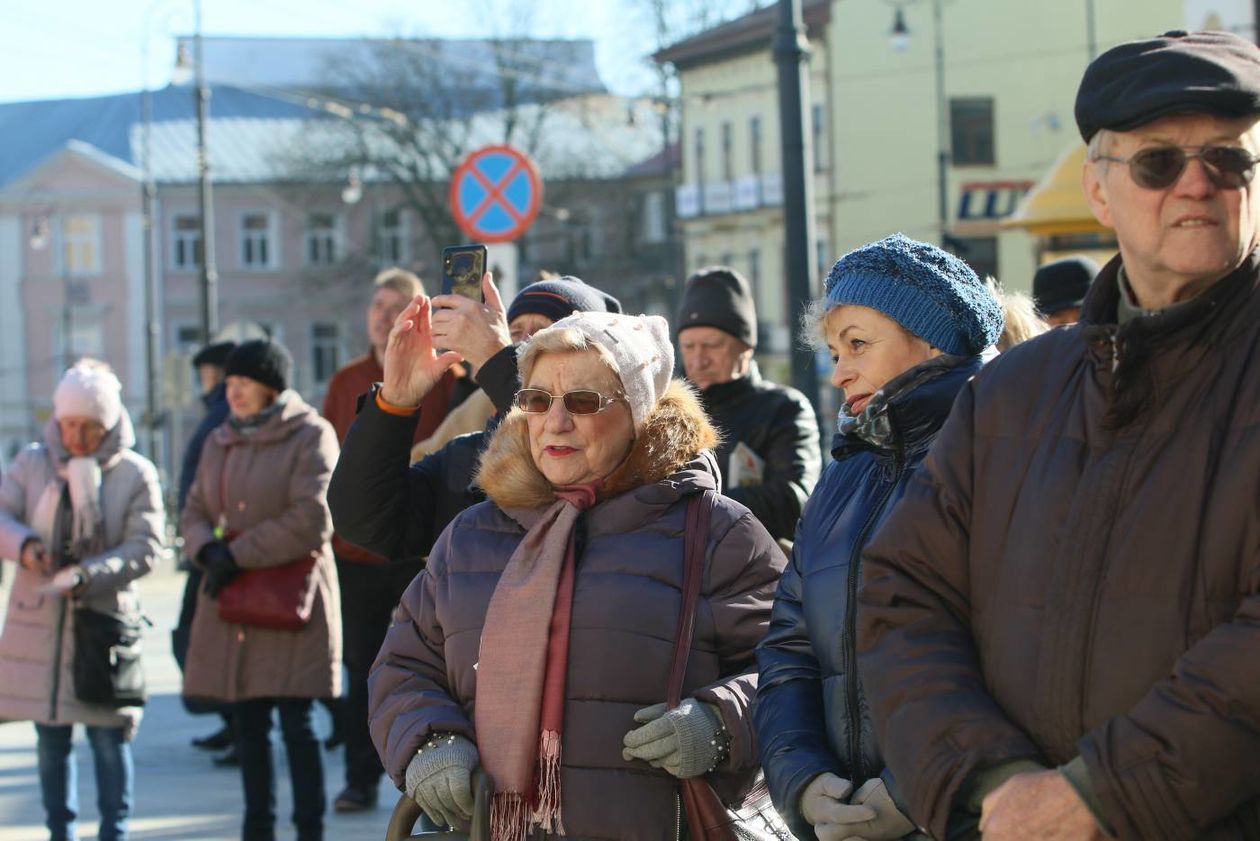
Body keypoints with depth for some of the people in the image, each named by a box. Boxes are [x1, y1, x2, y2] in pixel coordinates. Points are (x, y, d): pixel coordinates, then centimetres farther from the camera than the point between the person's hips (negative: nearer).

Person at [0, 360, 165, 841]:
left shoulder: (136, 474, -4)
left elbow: (144, 547, -9)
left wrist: (85, 577, -23)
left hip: (104, 618, -2)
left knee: (109, 736, 1)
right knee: (51, 734, 10)